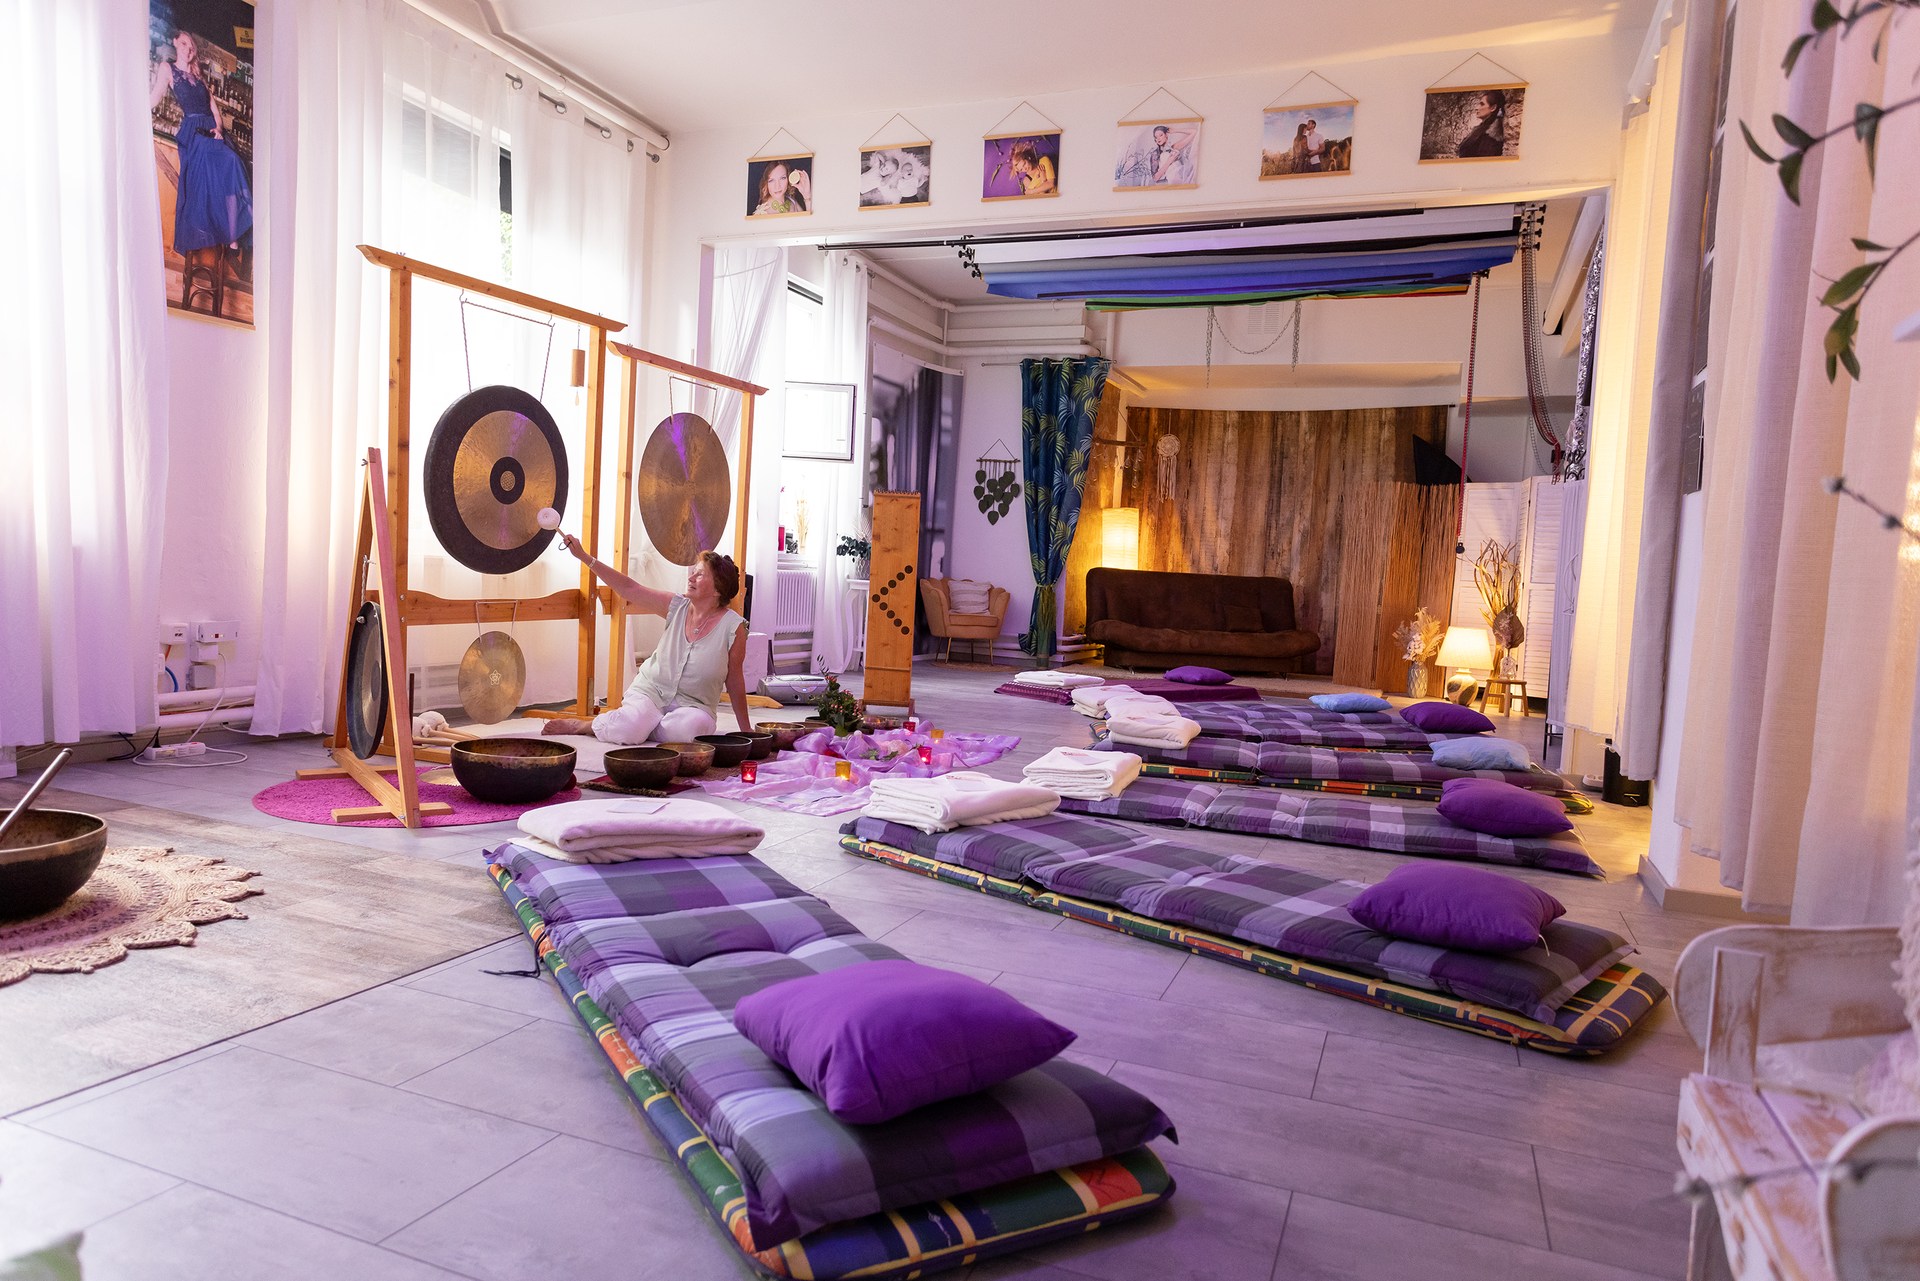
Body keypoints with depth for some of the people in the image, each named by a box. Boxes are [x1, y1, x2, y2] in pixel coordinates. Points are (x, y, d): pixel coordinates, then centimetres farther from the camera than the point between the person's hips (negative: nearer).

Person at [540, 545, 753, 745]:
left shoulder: (733, 626, -11)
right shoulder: (677, 606, -3)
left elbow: (734, 678, -4)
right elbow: (630, 589, 0)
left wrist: (746, 729, -1)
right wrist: (584, 557, -4)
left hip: (693, 705, -1)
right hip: (651, 689, 1)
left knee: (690, 727, -36)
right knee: (628, 729, -28)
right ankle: (579, 724, 2)